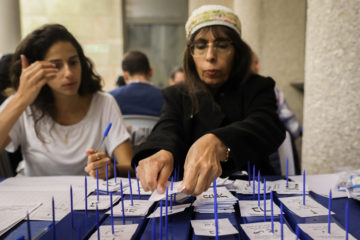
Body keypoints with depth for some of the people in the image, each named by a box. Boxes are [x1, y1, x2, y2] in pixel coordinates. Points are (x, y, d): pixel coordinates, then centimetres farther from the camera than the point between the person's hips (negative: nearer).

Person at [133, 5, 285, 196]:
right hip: (187, 194, 1)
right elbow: (167, 130, -11)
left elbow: (267, 127, -19)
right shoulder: (176, 96, 9)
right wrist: (163, 153, -37)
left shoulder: (258, 89, 3)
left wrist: (216, 143, -40)